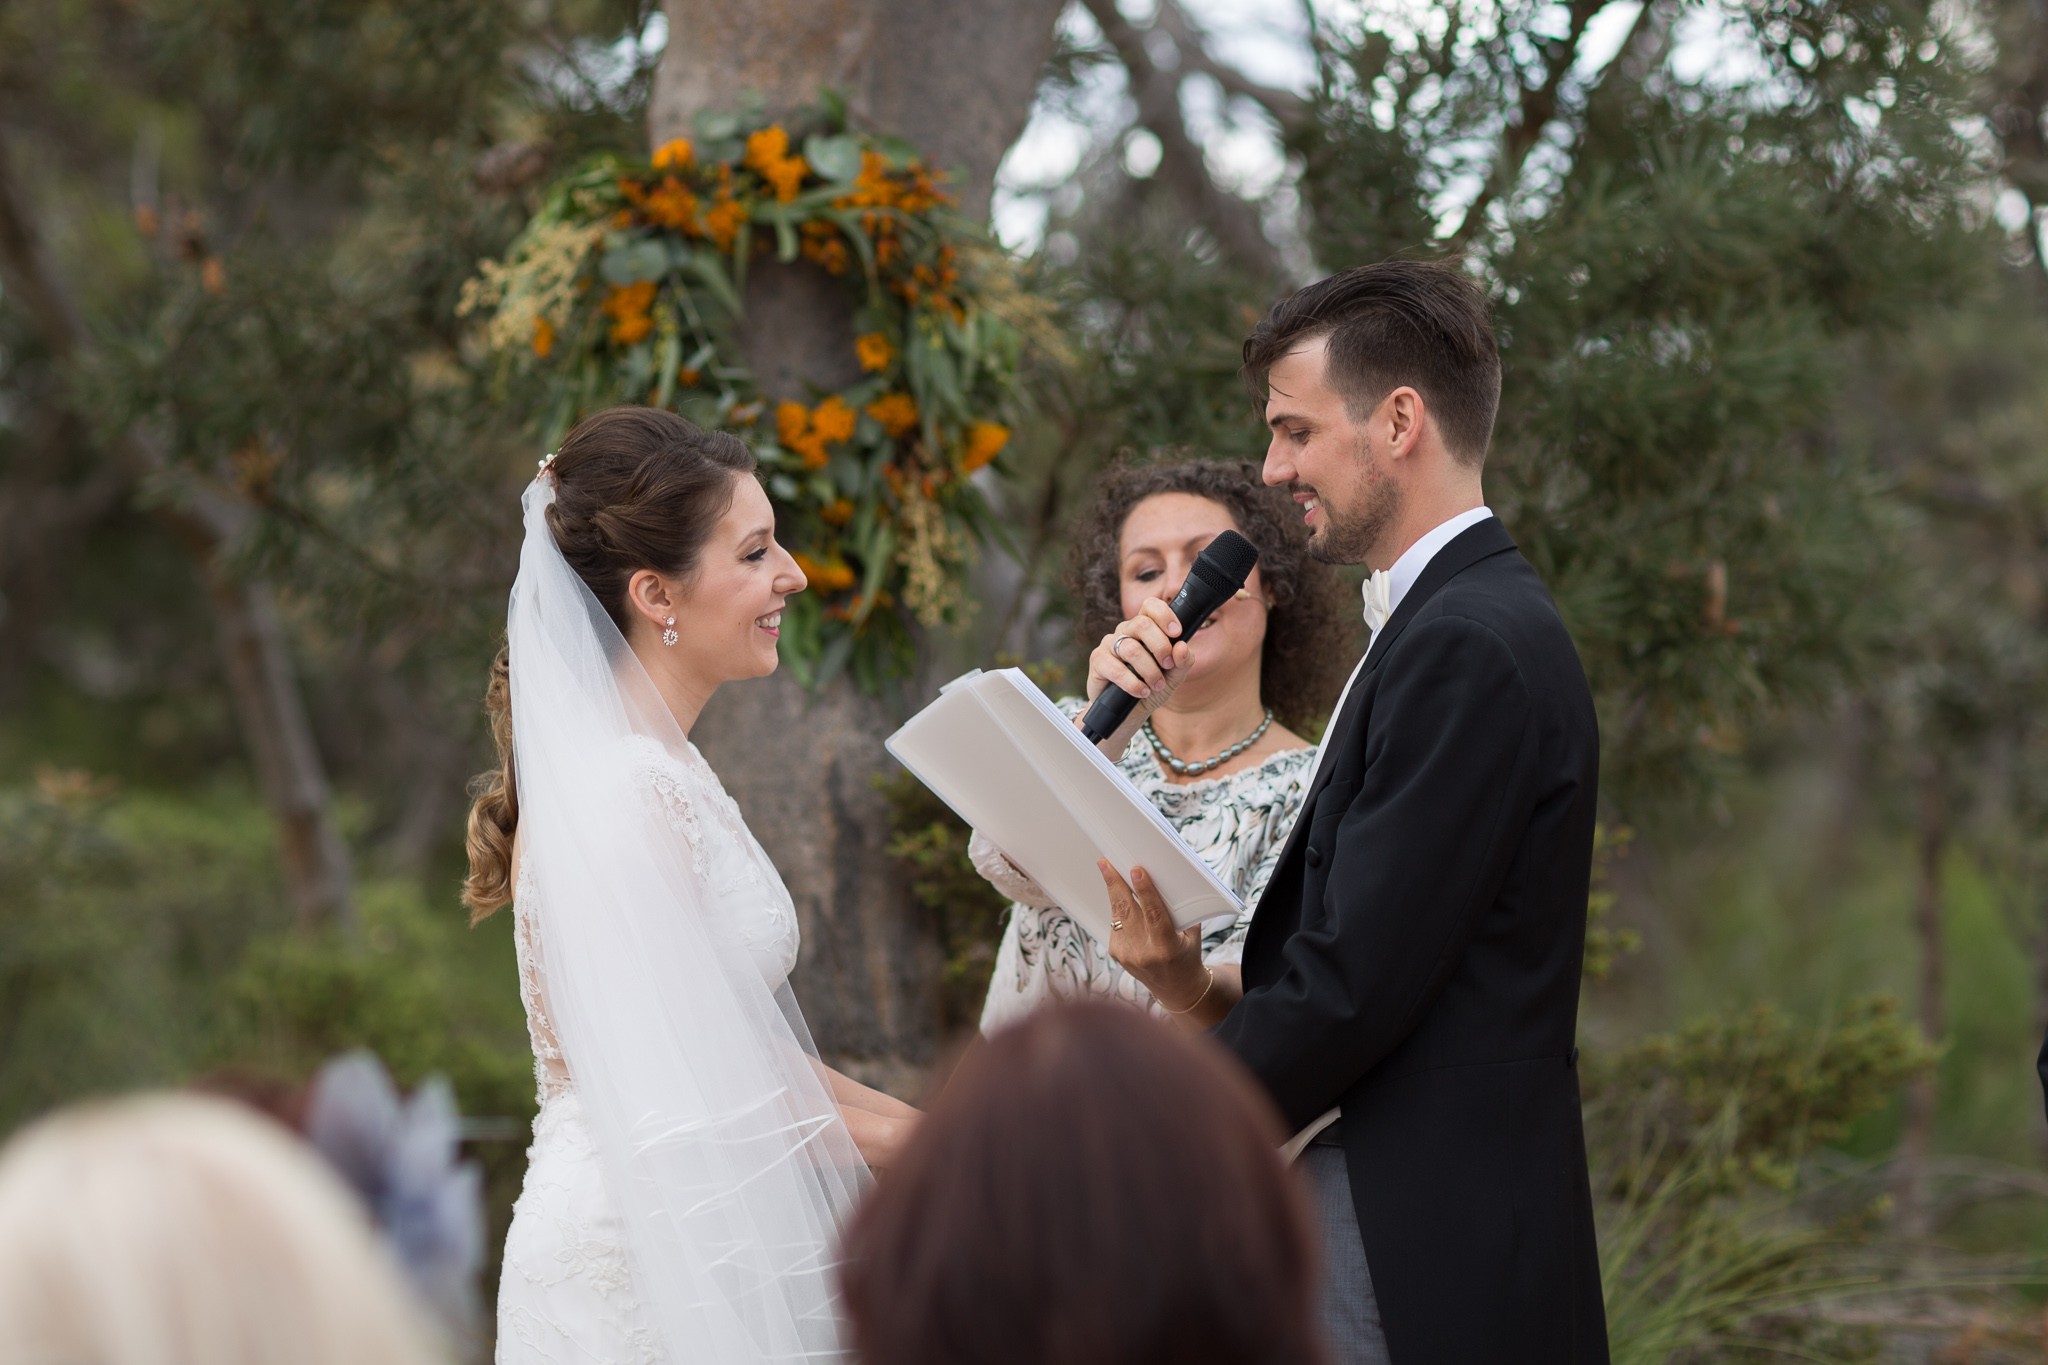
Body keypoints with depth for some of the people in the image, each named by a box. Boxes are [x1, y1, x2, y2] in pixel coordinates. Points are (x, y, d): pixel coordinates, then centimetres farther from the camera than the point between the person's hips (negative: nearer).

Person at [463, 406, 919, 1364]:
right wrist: (883, 1138, -8)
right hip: (640, 1274, -9)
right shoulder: (622, 797, -18)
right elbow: (669, 1099, -20)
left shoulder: (662, 772, 12)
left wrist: (906, 1121, 7)